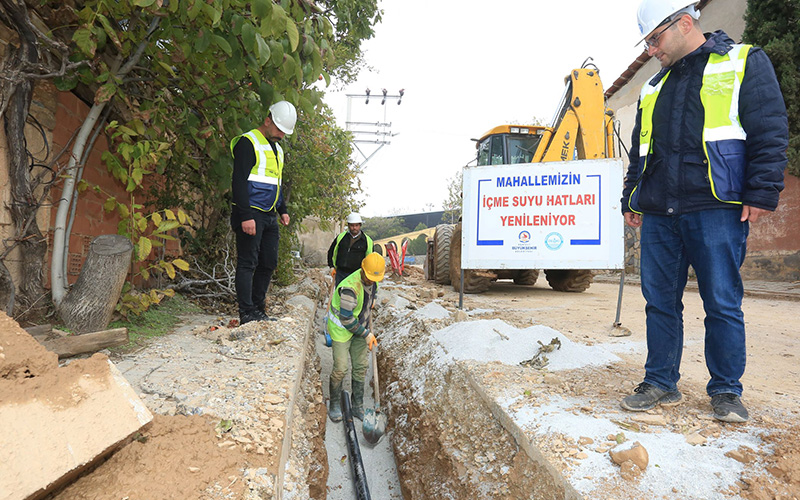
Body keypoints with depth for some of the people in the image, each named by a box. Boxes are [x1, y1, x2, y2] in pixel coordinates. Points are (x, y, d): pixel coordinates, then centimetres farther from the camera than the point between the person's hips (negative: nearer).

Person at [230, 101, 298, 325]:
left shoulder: (277, 149, 20)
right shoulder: (248, 143, -8)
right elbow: (239, 182, -15)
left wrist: (282, 210, 20)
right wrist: (245, 216, -21)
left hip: (269, 216, 9)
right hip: (250, 215, -9)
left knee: (269, 263, 8)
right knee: (248, 263, -6)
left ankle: (258, 310, 18)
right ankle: (246, 313, -2)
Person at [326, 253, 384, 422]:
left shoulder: (372, 280, -7)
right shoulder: (350, 287, -33)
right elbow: (346, 318, -28)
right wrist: (366, 334, -19)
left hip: (359, 327, 7)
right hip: (341, 329, -7)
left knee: (360, 367, 9)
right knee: (340, 369, -4)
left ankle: (358, 406, 21)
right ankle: (334, 405, 17)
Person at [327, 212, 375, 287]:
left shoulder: (367, 241, 0)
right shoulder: (341, 237, 7)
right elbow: (331, 252, 21)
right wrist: (333, 266, 16)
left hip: (357, 275, -3)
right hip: (340, 273, 3)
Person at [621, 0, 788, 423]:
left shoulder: (745, 63, 7)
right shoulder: (654, 87, 22)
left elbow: (770, 132, -1)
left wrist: (762, 194, -10)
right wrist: (631, 199, 16)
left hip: (715, 209, -5)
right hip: (659, 214, 5)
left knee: (722, 304, 0)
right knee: (660, 302, 6)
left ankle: (726, 391, 14)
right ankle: (661, 384, 17)